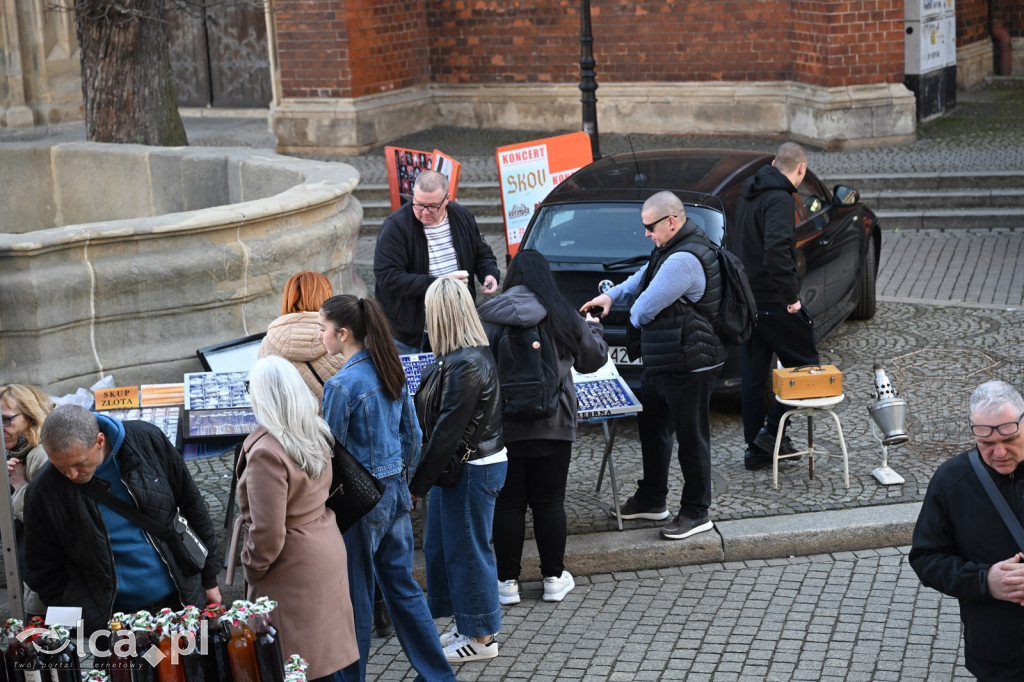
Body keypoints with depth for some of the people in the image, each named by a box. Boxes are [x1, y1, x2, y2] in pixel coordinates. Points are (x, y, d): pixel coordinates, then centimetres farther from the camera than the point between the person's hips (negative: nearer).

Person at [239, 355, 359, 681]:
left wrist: (251, 568, -6)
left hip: (293, 570, -8)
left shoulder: (267, 451, -24)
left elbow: (267, 532, -22)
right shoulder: (316, 433, 2)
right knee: (325, 655, 17)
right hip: (326, 552, 8)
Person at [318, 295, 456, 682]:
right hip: (395, 492, 8)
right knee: (402, 585, 16)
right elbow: (413, 435, 12)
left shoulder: (341, 385, -19)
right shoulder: (392, 371, 4)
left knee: (355, 596, 5)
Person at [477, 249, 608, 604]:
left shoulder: (490, 316, -8)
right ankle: (554, 578, 18)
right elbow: (593, 359, 10)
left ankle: (507, 581, 13)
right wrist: (593, 328, 30)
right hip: (553, 425, 1)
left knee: (508, 502, 7)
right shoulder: (565, 316, -3)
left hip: (502, 425, -1)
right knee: (549, 502, 11)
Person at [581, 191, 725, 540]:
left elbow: (644, 309, -21)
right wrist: (612, 295, 13)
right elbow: (644, 277, 28)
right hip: (660, 363, 11)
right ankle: (651, 500, 35)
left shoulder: (684, 260, -25)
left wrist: (633, 315, 2)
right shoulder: (671, 249, 10)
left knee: (691, 438, 1)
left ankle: (696, 513, 12)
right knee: (651, 428, 21)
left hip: (688, 366, -11)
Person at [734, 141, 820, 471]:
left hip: (747, 297, 9)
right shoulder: (780, 199, -16)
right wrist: (791, 294, -24)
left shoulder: (748, 194, 13)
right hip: (773, 301, -9)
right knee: (804, 363, 4)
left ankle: (755, 449, 16)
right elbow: (776, 249, -30)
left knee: (752, 375, 11)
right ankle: (772, 429, -1)